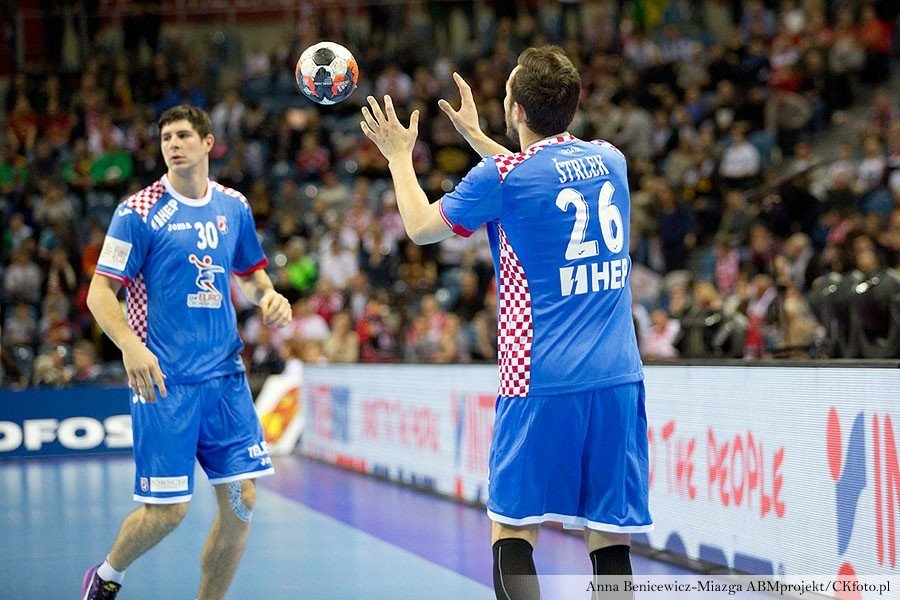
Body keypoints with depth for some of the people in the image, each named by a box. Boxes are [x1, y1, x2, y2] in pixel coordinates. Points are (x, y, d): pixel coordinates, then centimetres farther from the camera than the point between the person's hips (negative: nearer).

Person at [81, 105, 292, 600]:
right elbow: (100, 292, -7)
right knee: (167, 510, -5)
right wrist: (131, 347, -23)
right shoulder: (139, 212, -6)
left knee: (240, 500, -1)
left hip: (225, 374, 5)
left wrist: (268, 296, 1)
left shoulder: (234, 207, 9)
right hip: (164, 379, -5)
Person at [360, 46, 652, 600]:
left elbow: (420, 227, 11)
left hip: (541, 386, -5)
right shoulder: (610, 160, 9)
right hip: (619, 383, 5)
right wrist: (475, 136, 41)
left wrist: (399, 157, 27)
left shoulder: (502, 175, -6)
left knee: (513, 535, 2)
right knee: (611, 544, 5)